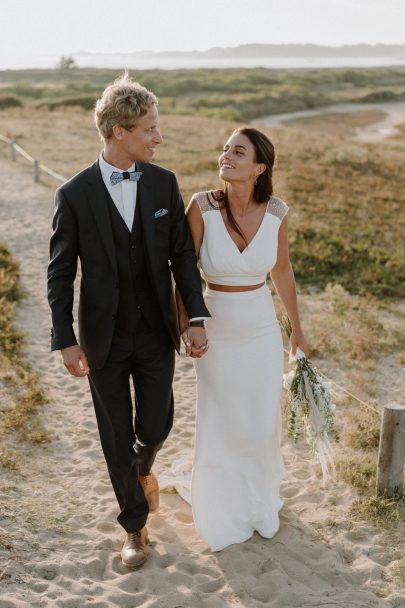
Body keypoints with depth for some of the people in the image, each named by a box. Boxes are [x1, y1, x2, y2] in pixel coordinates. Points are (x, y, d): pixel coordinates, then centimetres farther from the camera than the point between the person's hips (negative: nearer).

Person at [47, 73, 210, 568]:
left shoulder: (163, 183, -3)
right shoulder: (74, 194, -11)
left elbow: (182, 255, 1)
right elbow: (60, 274, -6)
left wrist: (197, 318, -7)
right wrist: (65, 341, -8)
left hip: (156, 332, 2)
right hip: (104, 337, -2)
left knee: (156, 426, 8)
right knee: (117, 437, 9)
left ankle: (142, 467, 46)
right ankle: (136, 527, 30)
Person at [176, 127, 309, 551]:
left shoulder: (275, 212, -11)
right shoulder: (202, 206, -18)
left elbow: (281, 269, 4)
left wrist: (297, 328, 14)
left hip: (262, 333, 2)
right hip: (215, 335, -1)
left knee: (262, 425, 16)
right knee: (217, 427, 13)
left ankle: (259, 501, 47)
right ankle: (220, 512, 41)